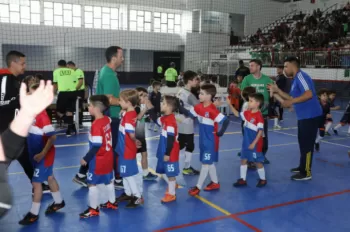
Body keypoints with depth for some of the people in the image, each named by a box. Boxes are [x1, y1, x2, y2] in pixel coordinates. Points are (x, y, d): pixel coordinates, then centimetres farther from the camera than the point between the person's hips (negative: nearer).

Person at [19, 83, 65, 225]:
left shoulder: (42, 115, -25)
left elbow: (52, 137, -25)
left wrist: (42, 154, -23)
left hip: (43, 155, -8)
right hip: (35, 153, 8)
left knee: (36, 182, 0)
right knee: (49, 177, 20)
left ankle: (34, 214, 14)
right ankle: (58, 202, 37)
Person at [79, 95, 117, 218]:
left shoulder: (96, 125, -24)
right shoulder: (107, 119, -1)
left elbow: (96, 146, -24)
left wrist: (86, 159, -18)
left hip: (98, 159, -9)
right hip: (108, 156, 9)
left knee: (92, 183, 4)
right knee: (108, 180, 21)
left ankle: (93, 209, 14)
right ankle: (112, 202, 35)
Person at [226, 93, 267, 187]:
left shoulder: (259, 116, -20)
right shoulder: (247, 113, 2)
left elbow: (260, 131, -21)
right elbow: (237, 114, 18)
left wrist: (254, 143, -21)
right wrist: (230, 104, 9)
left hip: (255, 144, -8)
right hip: (246, 142, 8)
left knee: (258, 162, 7)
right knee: (243, 160, 11)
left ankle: (263, 179, 25)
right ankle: (243, 179, 22)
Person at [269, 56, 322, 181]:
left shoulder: (301, 76, -15)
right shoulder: (296, 79, 16)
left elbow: (309, 94, -27)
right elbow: (293, 98, 20)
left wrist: (291, 102, -28)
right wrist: (277, 91, 15)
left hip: (310, 116, -10)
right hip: (304, 117, 10)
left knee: (307, 144, -4)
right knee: (303, 143, 19)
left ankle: (306, 173, 5)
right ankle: (302, 167, 32)